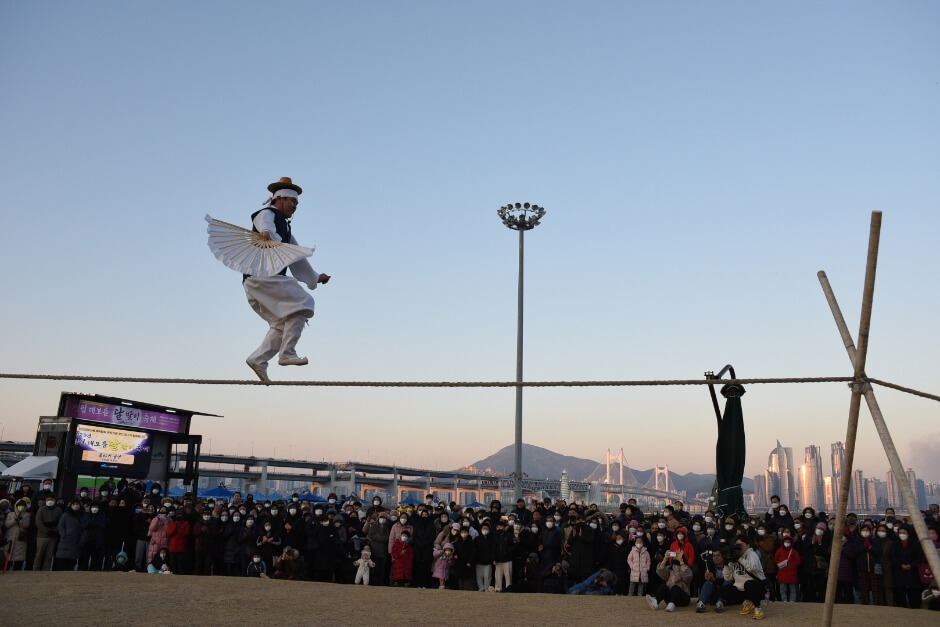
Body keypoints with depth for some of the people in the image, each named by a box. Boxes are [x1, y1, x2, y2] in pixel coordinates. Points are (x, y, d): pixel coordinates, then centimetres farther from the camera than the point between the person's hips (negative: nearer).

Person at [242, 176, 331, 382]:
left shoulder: (284, 227, 29)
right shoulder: (267, 214, 2)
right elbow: (264, 224, -26)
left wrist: (315, 276, 46)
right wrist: (266, 232, -50)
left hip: (271, 279, 10)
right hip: (259, 275, -10)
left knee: (282, 323, 8)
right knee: (301, 303, -16)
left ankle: (258, 359, 4)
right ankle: (287, 353, -19)